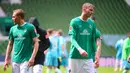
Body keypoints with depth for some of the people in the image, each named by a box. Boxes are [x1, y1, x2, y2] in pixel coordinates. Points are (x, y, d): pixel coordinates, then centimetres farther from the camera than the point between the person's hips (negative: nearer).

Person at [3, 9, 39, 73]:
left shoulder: (30, 27, -4)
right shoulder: (13, 29, 10)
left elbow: (36, 43, -6)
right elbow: (10, 45, 16)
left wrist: (32, 57, -16)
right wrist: (6, 59, 10)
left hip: (26, 60, -5)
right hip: (15, 60, 5)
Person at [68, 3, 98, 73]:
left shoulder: (92, 23, 8)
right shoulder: (74, 22, -5)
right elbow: (72, 39, -12)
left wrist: (95, 54, 11)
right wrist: (80, 49, -30)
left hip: (88, 57, 4)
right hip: (75, 57, -4)